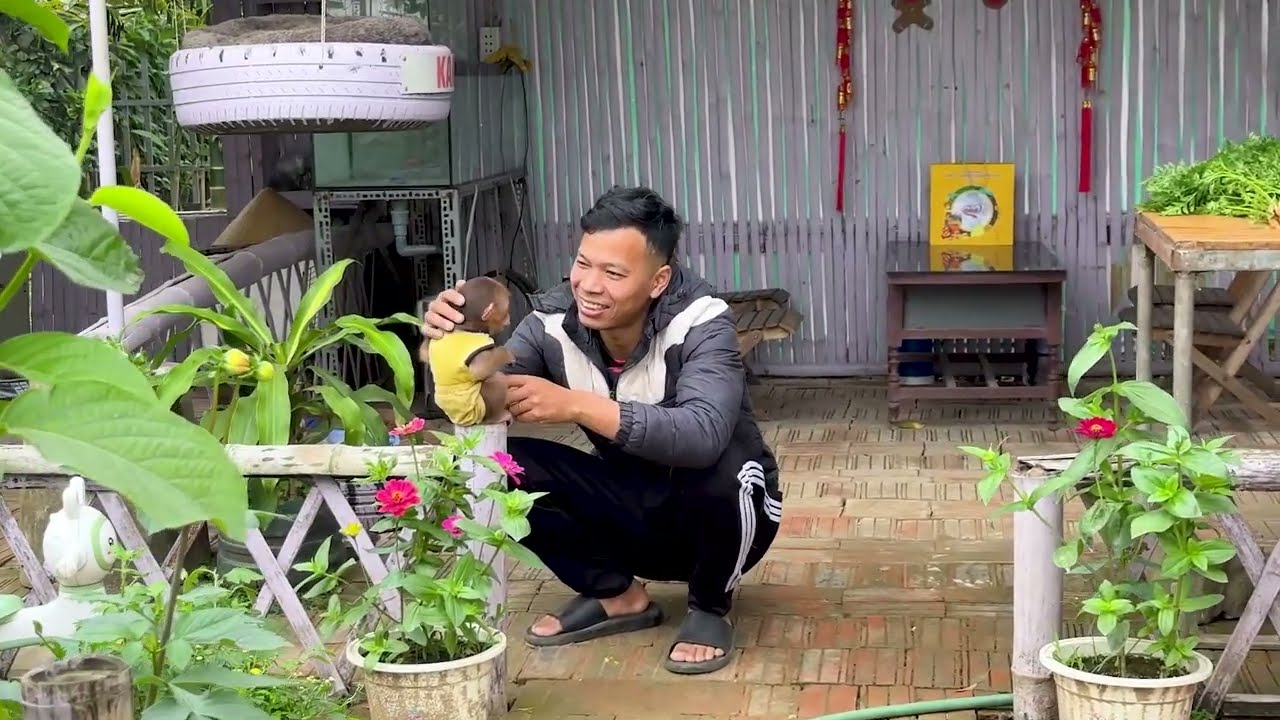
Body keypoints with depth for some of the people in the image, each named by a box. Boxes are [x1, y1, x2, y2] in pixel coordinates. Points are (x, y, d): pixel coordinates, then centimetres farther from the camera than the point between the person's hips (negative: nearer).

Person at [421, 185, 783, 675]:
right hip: (633, 512, 4)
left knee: (719, 467, -38)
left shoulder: (699, 323, -28)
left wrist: (575, 405, -52)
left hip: (725, 513, -4)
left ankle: (710, 607, -6)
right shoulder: (554, 321, -15)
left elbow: (703, 437, -45)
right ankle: (617, 594, 4)